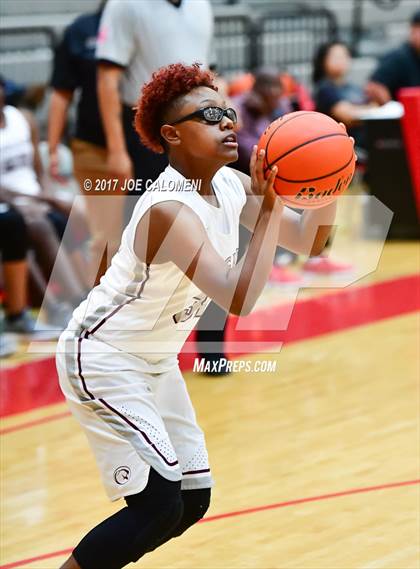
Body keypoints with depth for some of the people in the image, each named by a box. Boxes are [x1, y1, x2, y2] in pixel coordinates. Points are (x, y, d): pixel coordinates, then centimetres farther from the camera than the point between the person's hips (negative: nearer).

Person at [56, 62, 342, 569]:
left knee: (193, 500, 10)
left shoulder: (230, 185, -4)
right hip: (102, 357, -9)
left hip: (155, 363, 9)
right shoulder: (169, 210, -30)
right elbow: (239, 299, -38)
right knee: (159, 507, -14)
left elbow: (309, 241, 1)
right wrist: (269, 206, -38)